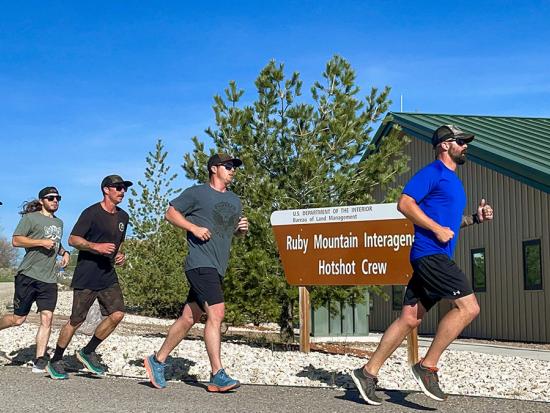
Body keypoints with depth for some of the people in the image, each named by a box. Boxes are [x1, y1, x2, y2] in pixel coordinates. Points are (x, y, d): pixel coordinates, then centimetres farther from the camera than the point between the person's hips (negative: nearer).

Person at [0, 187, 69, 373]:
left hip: (49, 280, 5)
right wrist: (42, 242, -16)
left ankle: (39, 361, -4)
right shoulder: (30, 218, -1)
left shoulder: (59, 222, 21)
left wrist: (64, 252, 16)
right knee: (18, 319, 0)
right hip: (28, 275, -5)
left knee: (47, 318, -7)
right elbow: (16, 240, -8)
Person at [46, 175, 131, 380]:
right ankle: (55, 361, 15)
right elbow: (73, 240, -9)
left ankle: (87, 352, 8)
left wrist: (120, 255, 9)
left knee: (117, 313, -10)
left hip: (108, 276, 6)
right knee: (77, 320, -2)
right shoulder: (91, 213, -8)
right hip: (86, 276, -6)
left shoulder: (123, 216, 14)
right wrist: (96, 247, -22)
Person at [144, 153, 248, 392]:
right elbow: (171, 213, 3)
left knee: (189, 318, 10)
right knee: (216, 312, -18)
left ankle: (157, 361, 22)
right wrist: (194, 227, -11)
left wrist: (242, 227, 7)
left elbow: (236, 230, 31)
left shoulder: (235, 201, 21)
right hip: (201, 263, -8)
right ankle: (218, 376, -17)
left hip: (217, 269, 8)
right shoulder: (197, 193, 0)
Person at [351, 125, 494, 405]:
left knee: (409, 318, 6)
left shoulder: (453, 179, 24)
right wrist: (437, 229, -18)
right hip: (429, 253, -9)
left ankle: (368, 372, 9)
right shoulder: (432, 172, -5)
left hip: (436, 258, 9)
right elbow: (405, 204, -14)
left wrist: (475, 218, 14)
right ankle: (427, 367, -10)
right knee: (468, 307, -16)